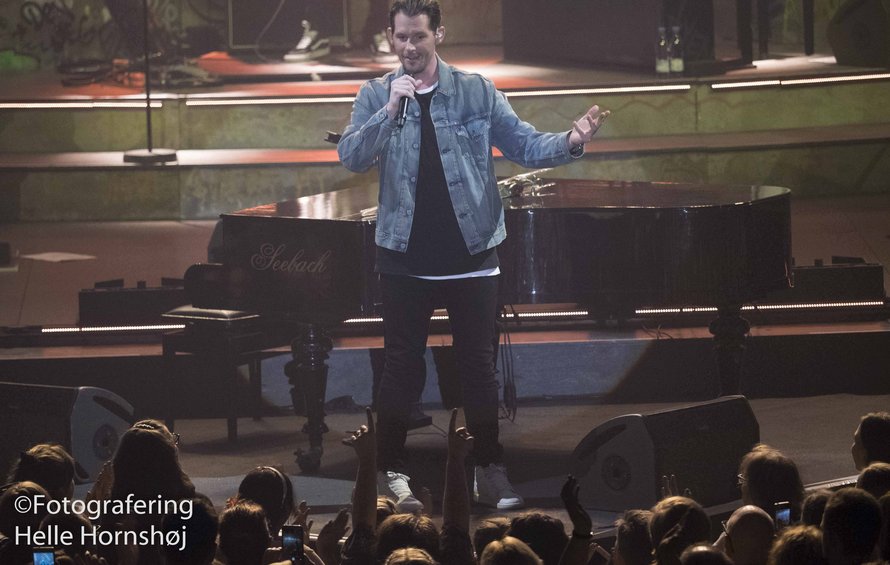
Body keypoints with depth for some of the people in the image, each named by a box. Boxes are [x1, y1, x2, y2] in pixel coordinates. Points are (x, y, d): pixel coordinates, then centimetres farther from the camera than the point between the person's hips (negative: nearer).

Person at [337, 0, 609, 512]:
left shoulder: (476, 92, 1)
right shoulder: (376, 96, 0)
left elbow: (524, 144, -1)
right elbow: (351, 158, -11)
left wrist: (571, 142, -20)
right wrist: (389, 112, -24)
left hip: (471, 255, 0)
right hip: (407, 260, 0)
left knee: (480, 367, 7)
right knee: (403, 368, 5)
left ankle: (490, 472, 16)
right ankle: (392, 474, 14)